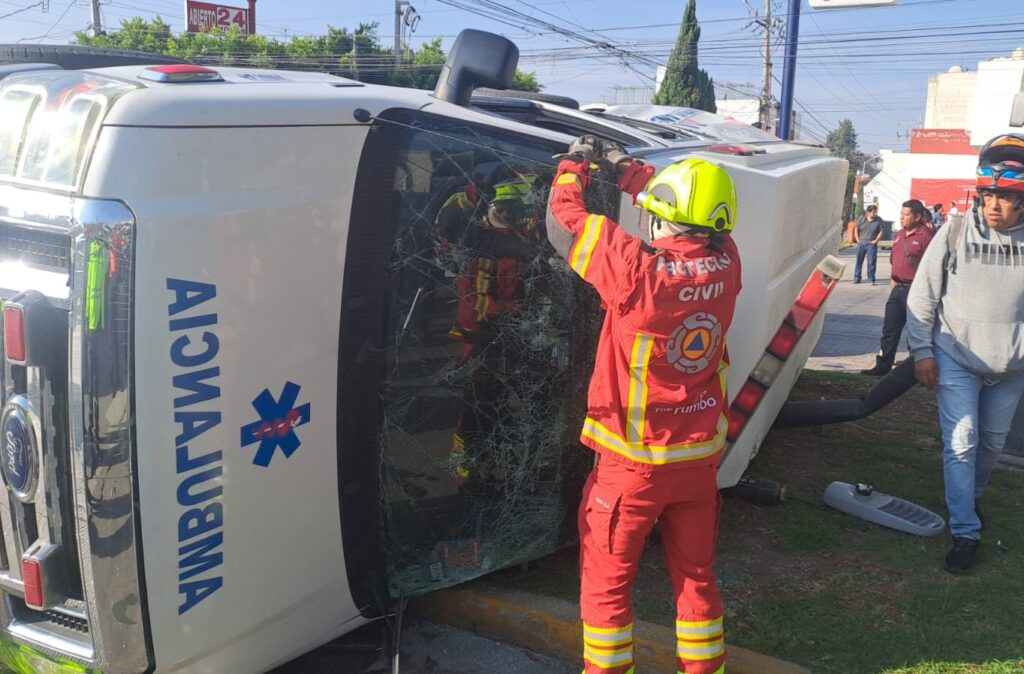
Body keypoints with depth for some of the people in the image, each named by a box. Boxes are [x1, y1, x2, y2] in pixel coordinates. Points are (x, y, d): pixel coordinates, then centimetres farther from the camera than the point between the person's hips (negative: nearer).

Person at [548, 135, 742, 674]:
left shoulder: (639, 270, -24)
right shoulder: (725, 263, -9)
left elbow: (568, 213, -11)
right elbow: (689, 217, 11)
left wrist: (576, 163, 9)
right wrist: (625, 167, 18)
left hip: (634, 461, -5)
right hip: (701, 454, 6)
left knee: (606, 580, 11)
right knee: (696, 573, 19)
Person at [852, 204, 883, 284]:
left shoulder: (879, 220, -4)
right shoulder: (861, 218, 0)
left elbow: (881, 232, 1)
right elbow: (856, 229, 9)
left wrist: (876, 240, -6)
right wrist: (857, 239, 3)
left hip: (871, 244, -2)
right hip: (861, 244, 2)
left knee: (871, 262, -3)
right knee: (859, 261, 7)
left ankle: (871, 280, 4)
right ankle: (857, 278, 18)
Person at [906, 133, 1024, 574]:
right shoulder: (955, 234, -9)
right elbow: (922, 296, -4)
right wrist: (922, 351, -6)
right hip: (955, 360, -2)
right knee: (961, 443, -5)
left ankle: (971, 498, 44)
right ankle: (965, 532, 5)